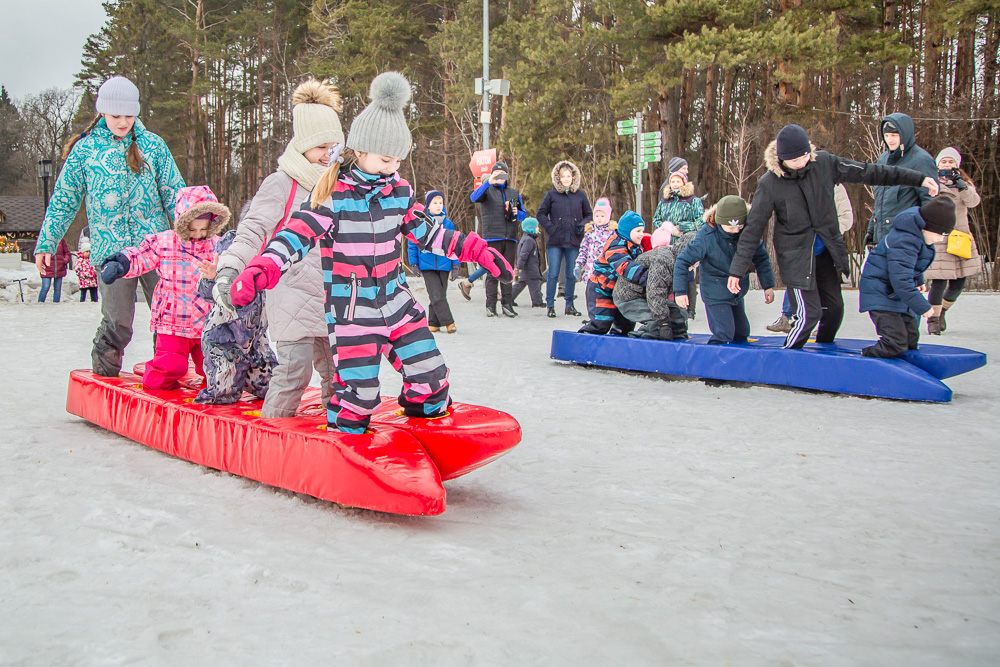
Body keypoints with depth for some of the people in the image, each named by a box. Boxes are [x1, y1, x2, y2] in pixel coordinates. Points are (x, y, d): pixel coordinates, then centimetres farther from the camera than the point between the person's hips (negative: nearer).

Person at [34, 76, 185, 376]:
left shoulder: (152, 144, 9)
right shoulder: (85, 148, 7)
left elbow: (173, 193, 14)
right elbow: (64, 199, 13)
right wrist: (46, 242, 10)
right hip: (109, 250, -1)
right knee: (117, 321, -3)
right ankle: (103, 379, 16)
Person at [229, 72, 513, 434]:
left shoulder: (400, 190, 5)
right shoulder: (332, 195, -12)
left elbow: (425, 232, 14)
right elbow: (297, 235, -16)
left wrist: (477, 249, 9)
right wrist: (260, 270, -33)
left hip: (396, 301, 5)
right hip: (350, 309, -5)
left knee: (429, 372, 6)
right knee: (359, 390, -6)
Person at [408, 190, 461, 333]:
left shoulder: (448, 224, 7)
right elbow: (412, 244, 6)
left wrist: (456, 265, 6)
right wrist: (413, 263, 2)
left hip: (444, 265, 3)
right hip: (427, 266, -3)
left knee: (440, 295, 6)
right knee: (437, 295, -12)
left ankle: (433, 323, 18)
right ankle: (448, 323, -9)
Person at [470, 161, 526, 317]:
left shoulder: (514, 193, 20)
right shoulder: (487, 190, 8)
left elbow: (524, 215, 22)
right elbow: (474, 197, -15)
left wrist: (516, 213, -1)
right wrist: (488, 183, -27)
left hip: (510, 238, 4)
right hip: (492, 238, -3)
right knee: (493, 272, -6)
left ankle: (507, 304, 8)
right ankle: (491, 306, -2)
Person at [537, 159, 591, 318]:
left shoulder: (581, 195, 9)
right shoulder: (551, 195, 3)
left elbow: (589, 214, 17)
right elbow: (541, 214, 6)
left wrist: (583, 225, -2)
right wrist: (551, 228, -6)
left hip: (574, 241, 2)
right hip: (555, 242, -2)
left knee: (571, 275, 6)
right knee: (553, 274, -3)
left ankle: (569, 305, 16)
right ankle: (550, 306, 5)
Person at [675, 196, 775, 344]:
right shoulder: (707, 236, -21)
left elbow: (762, 258, 7)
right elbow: (683, 261, -14)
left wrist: (768, 285, 6)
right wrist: (680, 291, -17)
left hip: (738, 292, 5)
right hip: (715, 292, -5)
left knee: (741, 333, 15)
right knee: (724, 334, -16)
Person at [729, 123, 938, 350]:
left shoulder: (824, 163, -7)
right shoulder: (769, 183, -15)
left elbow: (867, 172, 1)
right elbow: (754, 228, -10)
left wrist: (918, 179, 2)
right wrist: (737, 270, -12)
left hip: (825, 251, 5)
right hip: (795, 255, -5)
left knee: (835, 307, 10)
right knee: (809, 313, -12)